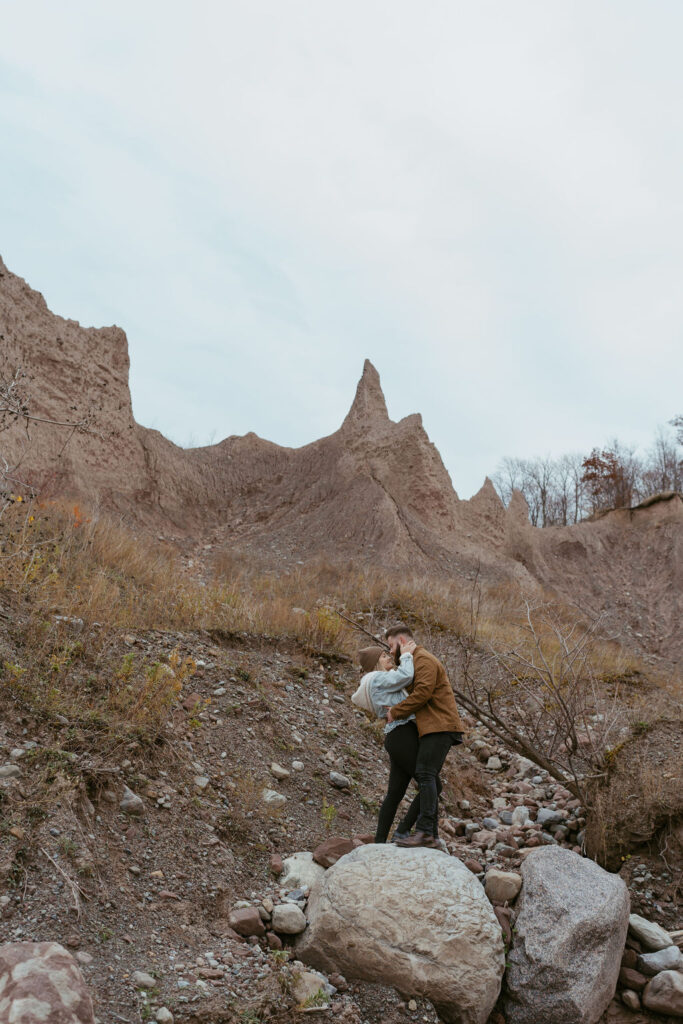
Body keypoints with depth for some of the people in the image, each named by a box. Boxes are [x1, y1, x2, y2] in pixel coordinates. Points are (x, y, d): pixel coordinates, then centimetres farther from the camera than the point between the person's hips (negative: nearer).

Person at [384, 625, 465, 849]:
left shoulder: (423, 659, -6)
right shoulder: (415, 661, 27)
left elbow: (423, 692, -19)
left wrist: (395, 711, -12)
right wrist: (395, 712, 10)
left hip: (439, 726, -10)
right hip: (434, 727, 10)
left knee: (425, 774, -16)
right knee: (426, 777, 8)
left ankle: (425, 832, -20)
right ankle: (431, 834, 9)